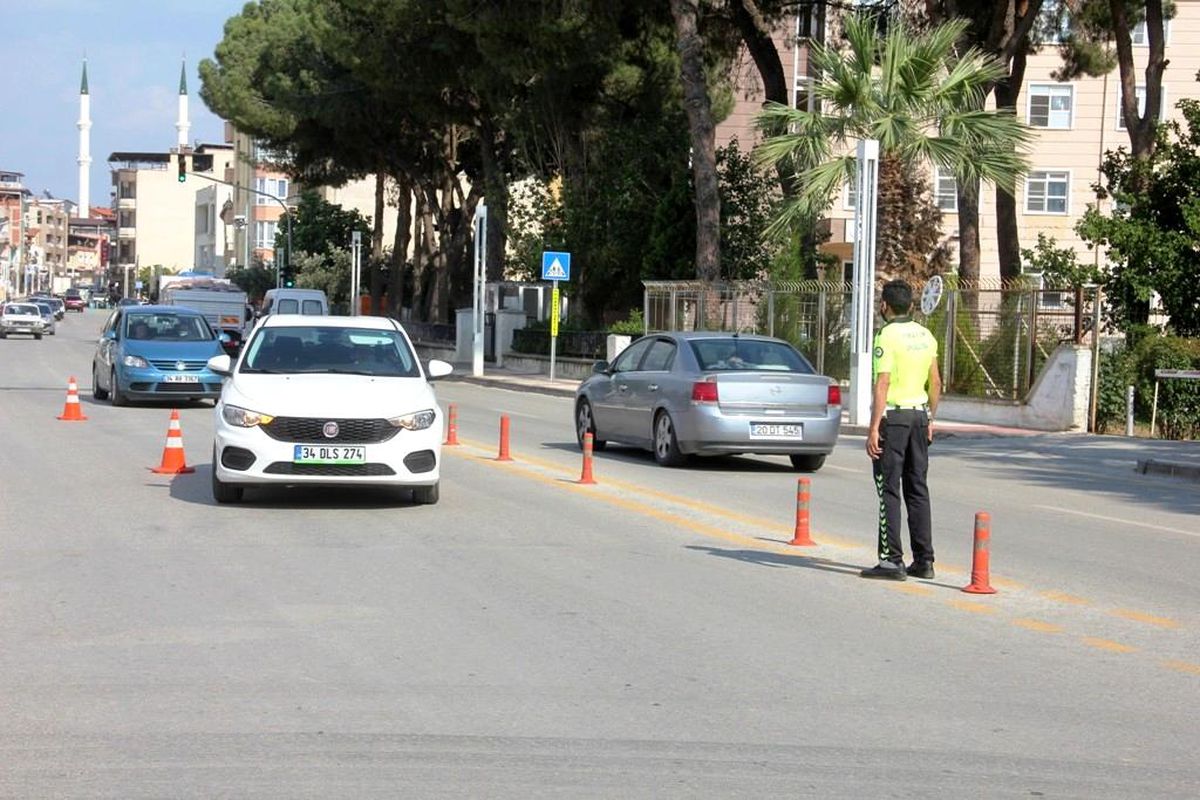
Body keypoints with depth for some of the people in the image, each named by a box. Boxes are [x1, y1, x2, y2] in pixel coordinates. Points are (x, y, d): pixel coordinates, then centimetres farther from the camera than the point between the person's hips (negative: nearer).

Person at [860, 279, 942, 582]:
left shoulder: (887, 336, -12)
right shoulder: (925, 335, 10)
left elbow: (882, 385, -19)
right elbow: (936, 382, 15)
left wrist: (873, 428, -19)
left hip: (892, 415, -7)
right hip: (919, 414, 7)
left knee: (889, 490, -4)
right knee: (917, 489, 10)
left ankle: (892, 560, -7)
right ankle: (924, 560, 11)